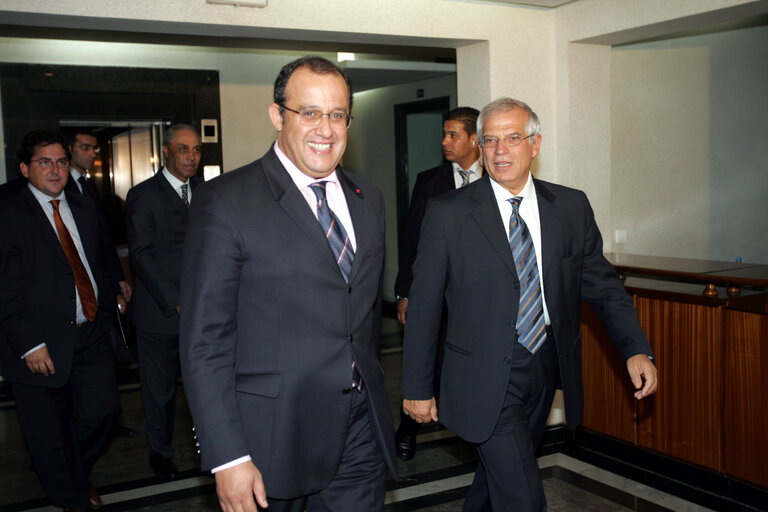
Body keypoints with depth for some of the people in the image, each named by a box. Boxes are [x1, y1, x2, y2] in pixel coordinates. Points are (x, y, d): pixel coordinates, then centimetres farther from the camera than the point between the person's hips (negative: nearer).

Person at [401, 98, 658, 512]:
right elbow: (424, 306, -6)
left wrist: (636, 349, -9)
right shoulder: (448, 213, -8)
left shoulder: (571, 207, 3)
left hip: (547, 369, 5)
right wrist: (417, 387, -4)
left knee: (500, 473, 22)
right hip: (486, 377, -4)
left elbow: (601, 284, 6)